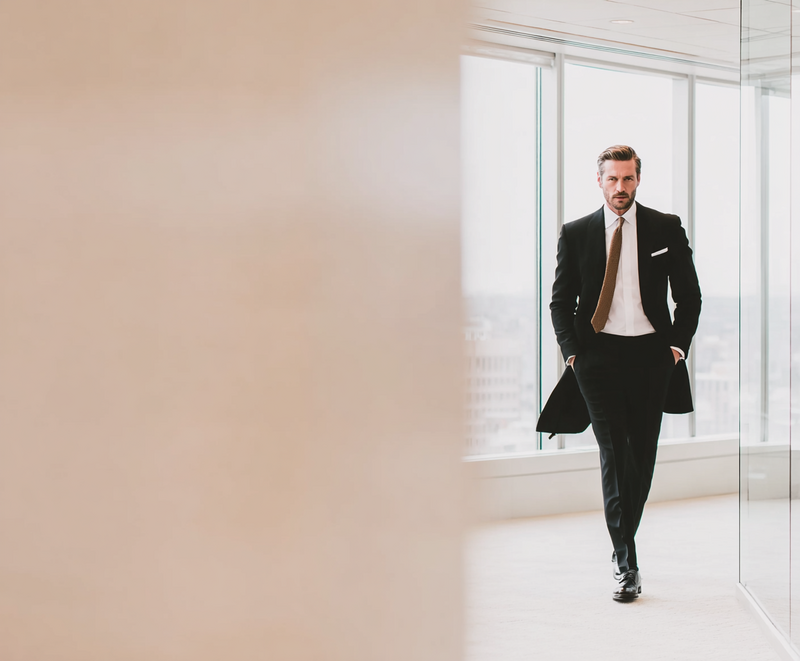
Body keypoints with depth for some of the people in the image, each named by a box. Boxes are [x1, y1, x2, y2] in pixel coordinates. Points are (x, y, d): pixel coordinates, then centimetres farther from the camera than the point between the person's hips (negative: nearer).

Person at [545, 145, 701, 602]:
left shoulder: (667, 228, 6)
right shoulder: (576, 233, 5)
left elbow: (689, 295, 11)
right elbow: (561, 300, 9)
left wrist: (678, 345, 1)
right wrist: (573, 351, -2)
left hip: (651, 354, 2)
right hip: (598, 354, -1)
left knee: (643, 456, 7)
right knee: (615, 455, -10)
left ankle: (624, 542, 26)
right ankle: (626, 563, -8)